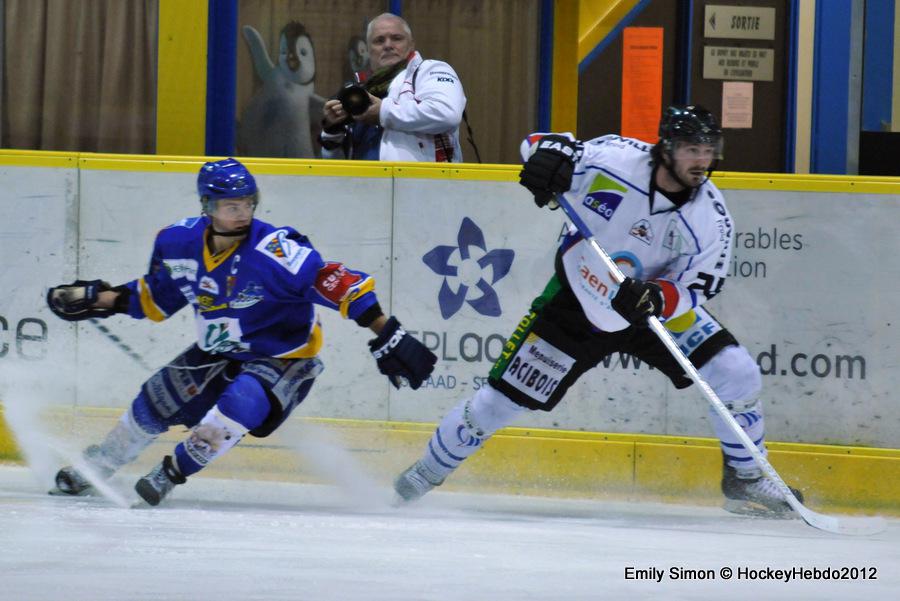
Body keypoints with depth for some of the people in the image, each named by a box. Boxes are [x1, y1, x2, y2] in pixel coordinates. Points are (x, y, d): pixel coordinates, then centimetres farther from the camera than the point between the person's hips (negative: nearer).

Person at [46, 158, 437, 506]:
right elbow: (154, 297, 8)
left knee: (239, 404, -32)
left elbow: (340, 285, -34)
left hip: (281, 358, -6)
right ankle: (92, 470, 37)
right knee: (153, 404, 11)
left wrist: (387, 338, -38)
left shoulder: (275, 250, -32)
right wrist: (96, 300, 2)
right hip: (218, 353, 6)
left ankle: (171, 474, -8)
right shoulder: (180, 243, -12)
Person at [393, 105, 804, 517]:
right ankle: (428, 472, 20)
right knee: (504, 399, -3)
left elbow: (695, 288, -16)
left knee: (737, 375, -12)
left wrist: (655, 298, -37)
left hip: (659, 304, 2)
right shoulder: (616, 159, -24)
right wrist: (549, 152, -36)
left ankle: (745, 482, 8)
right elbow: (543, 146, -11)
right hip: (577, 298, -2)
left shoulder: (709, 217, -18)